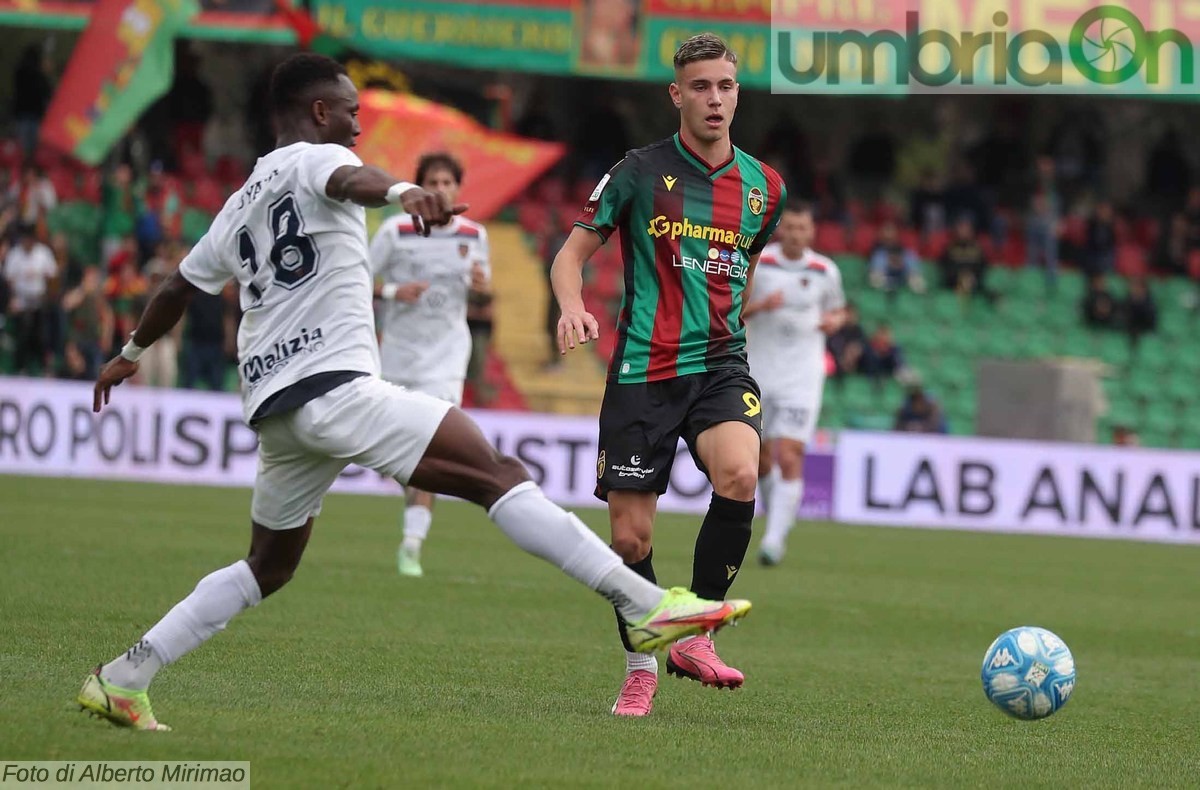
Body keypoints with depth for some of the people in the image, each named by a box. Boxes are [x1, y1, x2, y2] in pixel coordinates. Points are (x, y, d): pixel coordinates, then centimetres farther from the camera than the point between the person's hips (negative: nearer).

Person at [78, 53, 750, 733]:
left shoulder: (242, 205, 25)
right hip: (335, 388, -9)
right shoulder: (315, 160, 2)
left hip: (273, 408, 9)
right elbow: (352, 179, -23)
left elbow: (179, 287, 36)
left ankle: (121, 680, 17)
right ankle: (645, 605, -26)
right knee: (498, 474, -15)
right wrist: (403, 192, -45)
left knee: (268, 569, 22)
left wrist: (131, 354, 53)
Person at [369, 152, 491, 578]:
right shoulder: (395, 230, -6)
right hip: (399, 347, 0)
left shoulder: (474, 235, 1)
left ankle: (412, 543, -15)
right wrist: (392, 291, -20)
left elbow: (480, 283, 17)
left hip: (447, 352, 0)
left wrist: (480, 284, -7)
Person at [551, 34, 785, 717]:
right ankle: (641, 669, 21)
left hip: (721, 365, 2)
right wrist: (573, 307, -18)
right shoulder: (641, 172, -2)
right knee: (631, 537, -2)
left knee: (740, 475, -28)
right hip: (644, 371, -2)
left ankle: (695, 633, -11)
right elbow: (573, 254, 1)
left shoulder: (765, 187, 9)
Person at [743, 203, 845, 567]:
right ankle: (777, 514, 39)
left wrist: (833, 321, -4)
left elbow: (838, 310, 19)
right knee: (762, 460, 11)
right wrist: (759, 305, -20)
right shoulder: (755, 263, -4)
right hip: (758, 371, 1)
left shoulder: (825, 271, 1)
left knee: (789, 458, -15)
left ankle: (774, 540, -16)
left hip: (802, 376, -1)